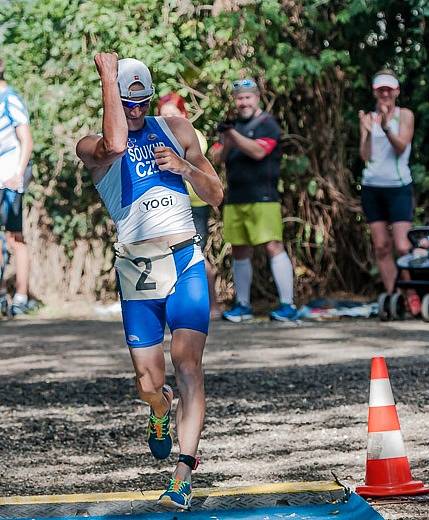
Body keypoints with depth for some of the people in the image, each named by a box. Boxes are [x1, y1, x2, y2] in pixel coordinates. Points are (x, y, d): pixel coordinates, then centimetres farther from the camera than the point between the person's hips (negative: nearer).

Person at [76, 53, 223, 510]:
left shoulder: (176, 129, 11)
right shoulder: (91, 146, 1)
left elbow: (215, 195, 14)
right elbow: (115, 145, -25)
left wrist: (185, 167, -6)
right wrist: (107, 75, -16)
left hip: (186, 263, 1)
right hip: (136, 271, 0)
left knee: (187, 363, -16)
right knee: (148, 382, 4)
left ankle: (183, 475, -20)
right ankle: (160, 415, 42)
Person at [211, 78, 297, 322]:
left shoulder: (267, 124, -3)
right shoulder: (234, 125, 17)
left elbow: (258, 151, -19)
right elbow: (217, 158, 10)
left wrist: (233, 133, -24)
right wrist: (226, 140, -10)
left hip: (263, 198, -7)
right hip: (235, 199, 7)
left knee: (273, 247, -14)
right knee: (240, 252, 10)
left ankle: (288, 305, -15)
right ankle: (243, 305, 19)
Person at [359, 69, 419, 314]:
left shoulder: (405, 115, 2)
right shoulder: (368, 118, 10)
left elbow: (401, 146, -12)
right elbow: (366, 156, 2)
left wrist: (386, 126, -28)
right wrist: (367, 131, -15)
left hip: (399, 186, -3)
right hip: (372, 187, 4)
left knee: (403, 246, -12)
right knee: (381, 247, 2)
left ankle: (412, 294, 3)